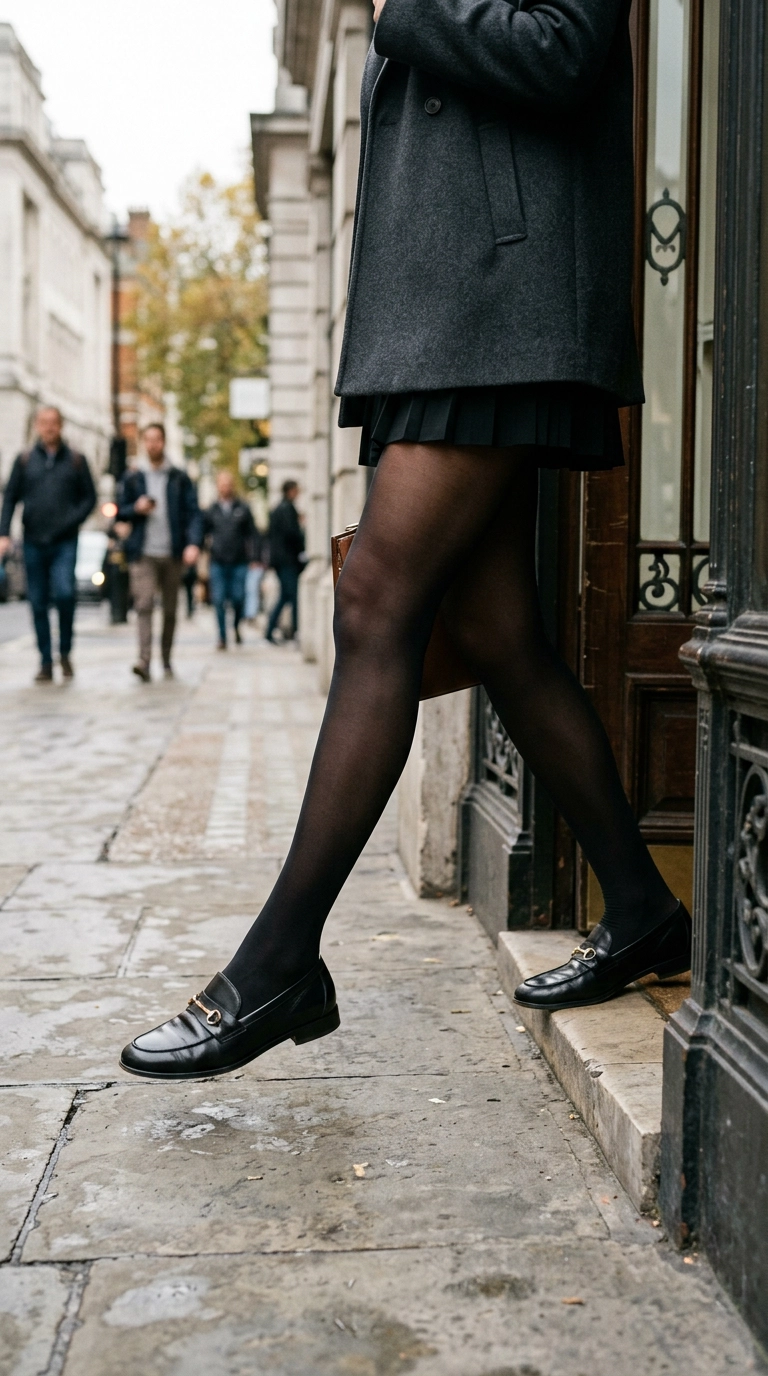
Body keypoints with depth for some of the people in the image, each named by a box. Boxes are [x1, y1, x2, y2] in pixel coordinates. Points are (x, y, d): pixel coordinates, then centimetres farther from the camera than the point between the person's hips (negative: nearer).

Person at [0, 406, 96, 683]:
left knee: (64, 593, -19)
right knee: (38, 602, 3)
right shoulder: (25, 461, 10)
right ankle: (46, 662, 10)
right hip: (33, 543, 2)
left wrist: (72, 520, -8)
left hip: (64, 543, -2)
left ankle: (65, 651, 1)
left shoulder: (75, 461, 8)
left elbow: (89, 497, 8)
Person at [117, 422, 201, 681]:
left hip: (172, 553, 1)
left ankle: (166, 660, 21)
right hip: (143, 553, 0)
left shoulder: (180, 478, 7)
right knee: (144, 605, -15)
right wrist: (136, 509, -8)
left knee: (170, 609, 7)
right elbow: (120, 512, 14)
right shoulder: (133, 479, 11)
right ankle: (144, 661, -23)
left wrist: (193, 543, -14)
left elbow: (193, 513, 1)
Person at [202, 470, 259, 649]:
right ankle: (222, 636, 7)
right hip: (218, 562, 1)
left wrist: (253, 558, -1)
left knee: (238, 598, -5)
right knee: (219, 601, -2)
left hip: (239, 562, -1)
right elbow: (203, 532, 15)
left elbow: (251, 534, 7)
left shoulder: (243, 509, 8)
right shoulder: (211, 510, 10)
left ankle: (237, 626, 23)